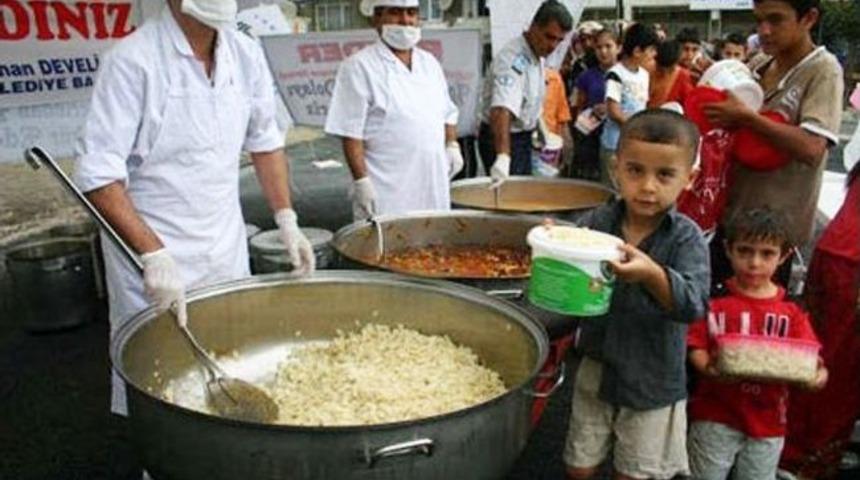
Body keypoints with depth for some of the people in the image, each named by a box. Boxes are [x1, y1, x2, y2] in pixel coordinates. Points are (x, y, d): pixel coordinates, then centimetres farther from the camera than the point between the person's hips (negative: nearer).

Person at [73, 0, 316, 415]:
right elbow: (98, 175, -20)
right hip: (152, 253, -5)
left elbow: (264, 141, 12)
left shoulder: (246, 54, 0)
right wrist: (154, 255, -27)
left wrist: (286, 221, 7)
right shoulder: (133, 61, -18)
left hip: (228, 251, 6)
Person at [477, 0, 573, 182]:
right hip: (500, 138, -9)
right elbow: (502, 110, -41)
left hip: (523, 137, 9)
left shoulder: (537, 56, 3)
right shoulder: (512, 59, -27)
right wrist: (503, 157, -52)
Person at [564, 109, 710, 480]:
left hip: (653, 383, -2)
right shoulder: (596, 222, -8)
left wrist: (652, 275, -45)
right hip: (597, 369, 2)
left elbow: (694, 304, -26)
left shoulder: (686, 238, -14)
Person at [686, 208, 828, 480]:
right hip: (715, 416, -2)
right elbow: (696, 347, -8)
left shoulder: (792, 310, -1)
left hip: (768, 422, 2)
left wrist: (816, 374, -27)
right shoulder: (714, 299, -7)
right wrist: (708, 367, -29)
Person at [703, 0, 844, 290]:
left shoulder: (823, 70, -14)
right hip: (732, 210, 6)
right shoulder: (757, 66, 4)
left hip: (775, 223, -6)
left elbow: (811, 148, -26)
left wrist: (746, 117, -25)